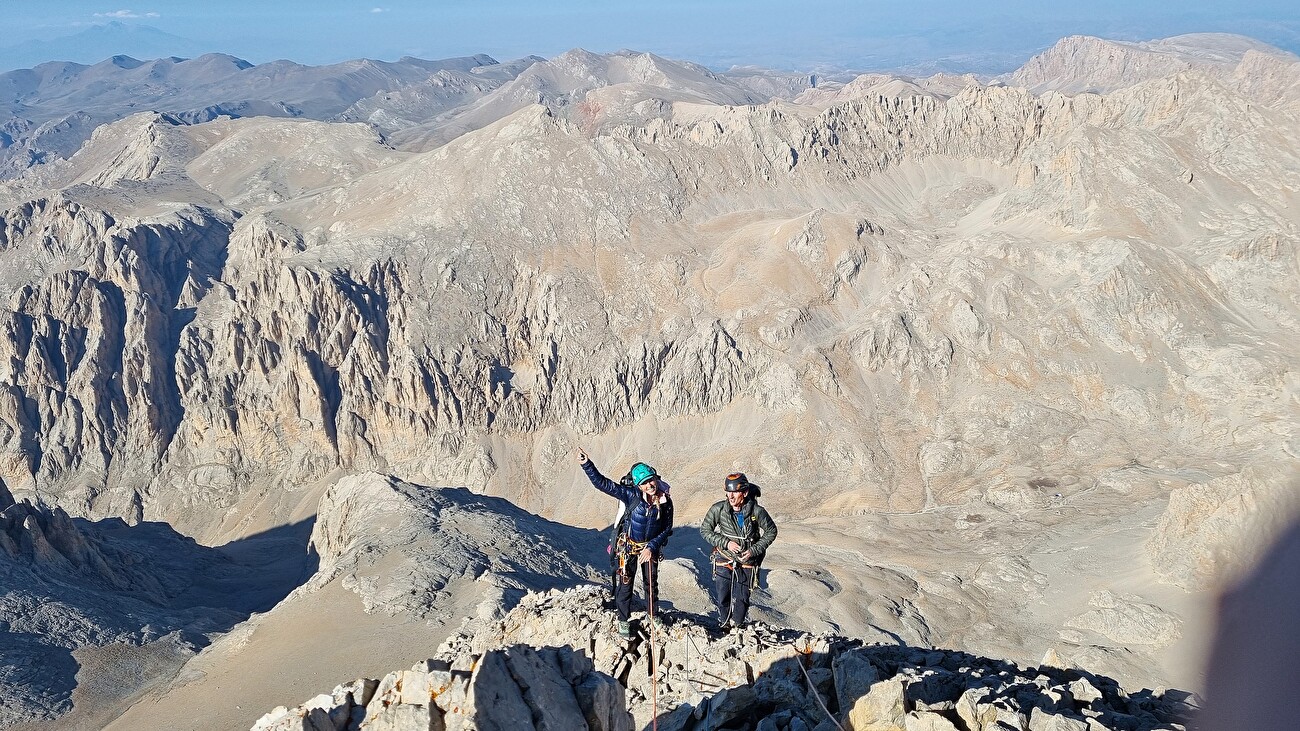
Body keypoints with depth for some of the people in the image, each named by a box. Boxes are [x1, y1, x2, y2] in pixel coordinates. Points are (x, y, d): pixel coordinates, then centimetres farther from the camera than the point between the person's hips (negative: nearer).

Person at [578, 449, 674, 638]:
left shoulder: (666, 502, -16)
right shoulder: (631, 494, -25)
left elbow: (667, 528, -6)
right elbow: (602, 483, -30)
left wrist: (651, 547, -16)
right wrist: (586, 465, -42)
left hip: (650, 547, 2)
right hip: (629, 546, -2)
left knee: (651, 583, 19)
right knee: (625, 583, 7)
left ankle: (653, 616, 40)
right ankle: (624, 620, 25)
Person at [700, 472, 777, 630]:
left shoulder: (757, 511, -17)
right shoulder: (718, 509, -15)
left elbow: (771, 532, -2)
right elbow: (705, 530, -4)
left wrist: (754, 550, -12)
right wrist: (726, 543, -16)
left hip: (746, 562, 0)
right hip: (724, 560, 0)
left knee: (741, 600, 7)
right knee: (721, 598, 4)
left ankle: (737, 627, 32)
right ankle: (724, 626, 31)